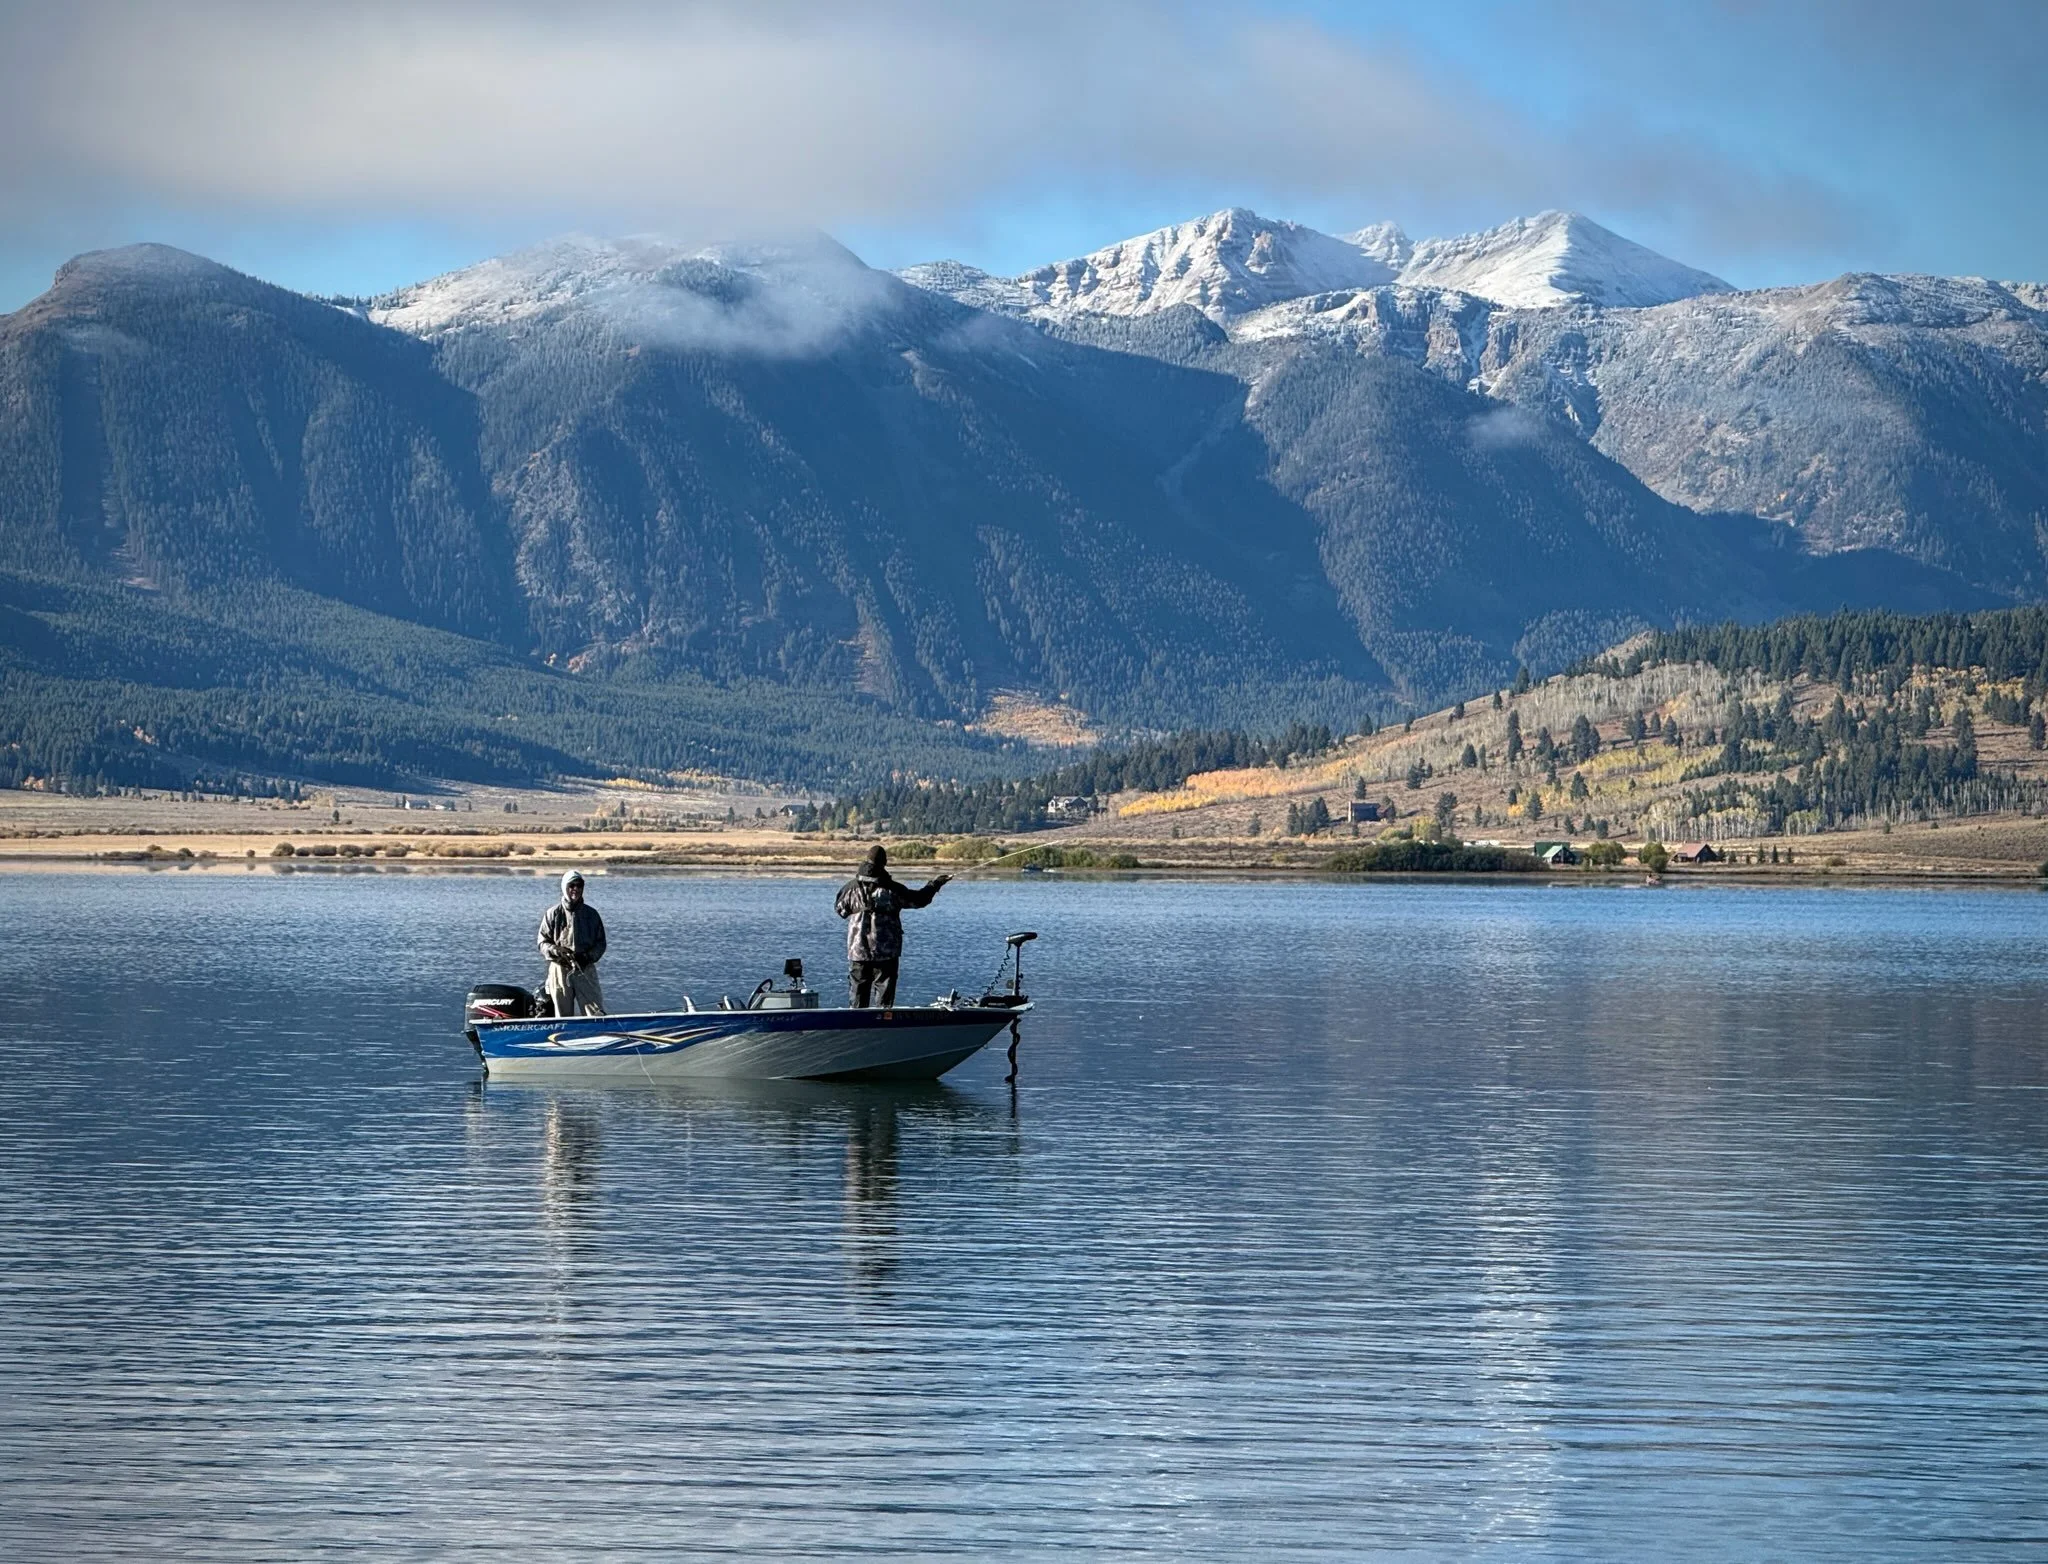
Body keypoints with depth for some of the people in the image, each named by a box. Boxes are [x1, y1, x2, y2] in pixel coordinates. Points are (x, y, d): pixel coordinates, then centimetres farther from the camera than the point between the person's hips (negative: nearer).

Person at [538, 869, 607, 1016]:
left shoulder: (591, 914, 9)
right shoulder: (553, 914, 4)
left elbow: (601, 943, 10)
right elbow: (543, 942, 4)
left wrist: (589, 956, -10)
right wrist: (556, 950, -17)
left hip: (585, 969, 1)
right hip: (560, 969, -1)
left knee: (597, 1013, -10)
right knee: (563, 1016, 2)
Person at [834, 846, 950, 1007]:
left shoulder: (853, 887, -3)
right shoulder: (892, 889, -8)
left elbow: (840, 910, 11)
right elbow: (919, 899, 4)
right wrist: (935, 884, 20)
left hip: (858, 950, 2)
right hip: (886, 951, -2)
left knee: (859, 990, 9)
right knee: (884, 989, 3)